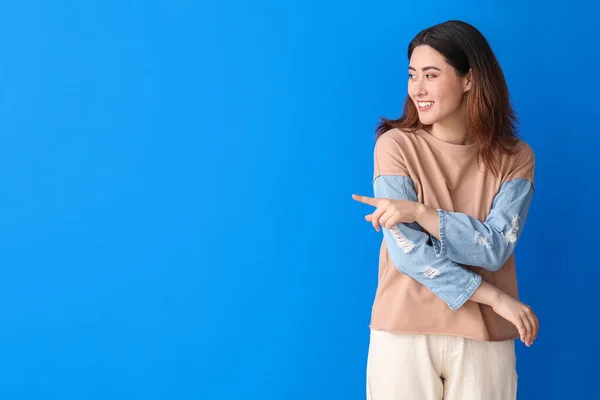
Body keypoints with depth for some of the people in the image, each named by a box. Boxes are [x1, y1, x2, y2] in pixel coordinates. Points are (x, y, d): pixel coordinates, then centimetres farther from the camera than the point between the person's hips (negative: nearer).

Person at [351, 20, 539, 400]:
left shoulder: (515, 158, 0)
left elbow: (496, 249, -10)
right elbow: (406, 250, -13)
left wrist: (420, 213, -20)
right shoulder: (396, 145, -6)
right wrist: (495, 299, -12)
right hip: (404, 334, -1)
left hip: (485, 338, 1)